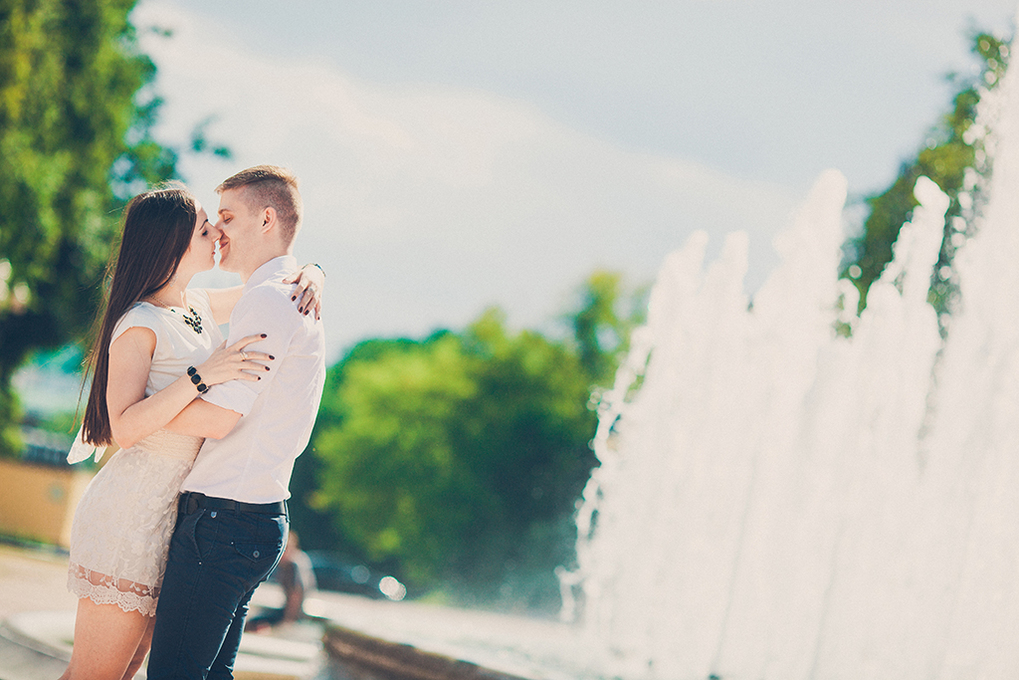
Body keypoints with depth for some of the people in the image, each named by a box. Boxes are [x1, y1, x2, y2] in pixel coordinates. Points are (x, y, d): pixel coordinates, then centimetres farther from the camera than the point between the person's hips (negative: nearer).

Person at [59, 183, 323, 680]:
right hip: (129, 513, -9)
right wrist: (203, 374, -29)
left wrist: (311, 276, 2)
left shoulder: (201, 307, 10)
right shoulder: (139, 324, -13)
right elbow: (124, 427, -24)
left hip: (169, 517, 9)